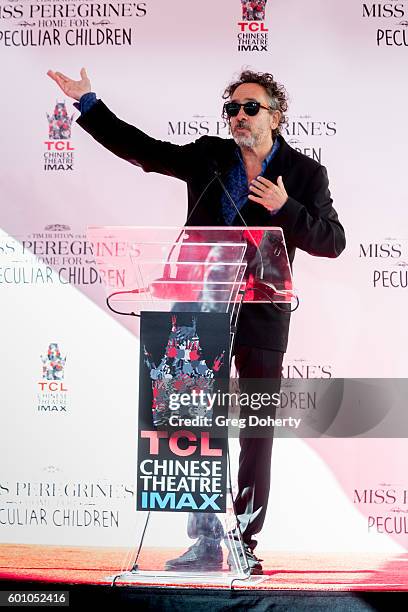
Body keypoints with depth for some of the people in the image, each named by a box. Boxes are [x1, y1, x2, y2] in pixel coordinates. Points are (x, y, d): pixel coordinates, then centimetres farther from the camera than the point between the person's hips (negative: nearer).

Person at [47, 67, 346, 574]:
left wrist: (284, 208, -18)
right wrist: (86, 101, 9)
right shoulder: (207, 156, 7)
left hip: (261, 321, -2)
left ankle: (247, 543, 20)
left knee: (256, 438, 6)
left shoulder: (304, 173, 1)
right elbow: (139, 148, 10)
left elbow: (333, 241, -4)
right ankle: (206, 543, 19)